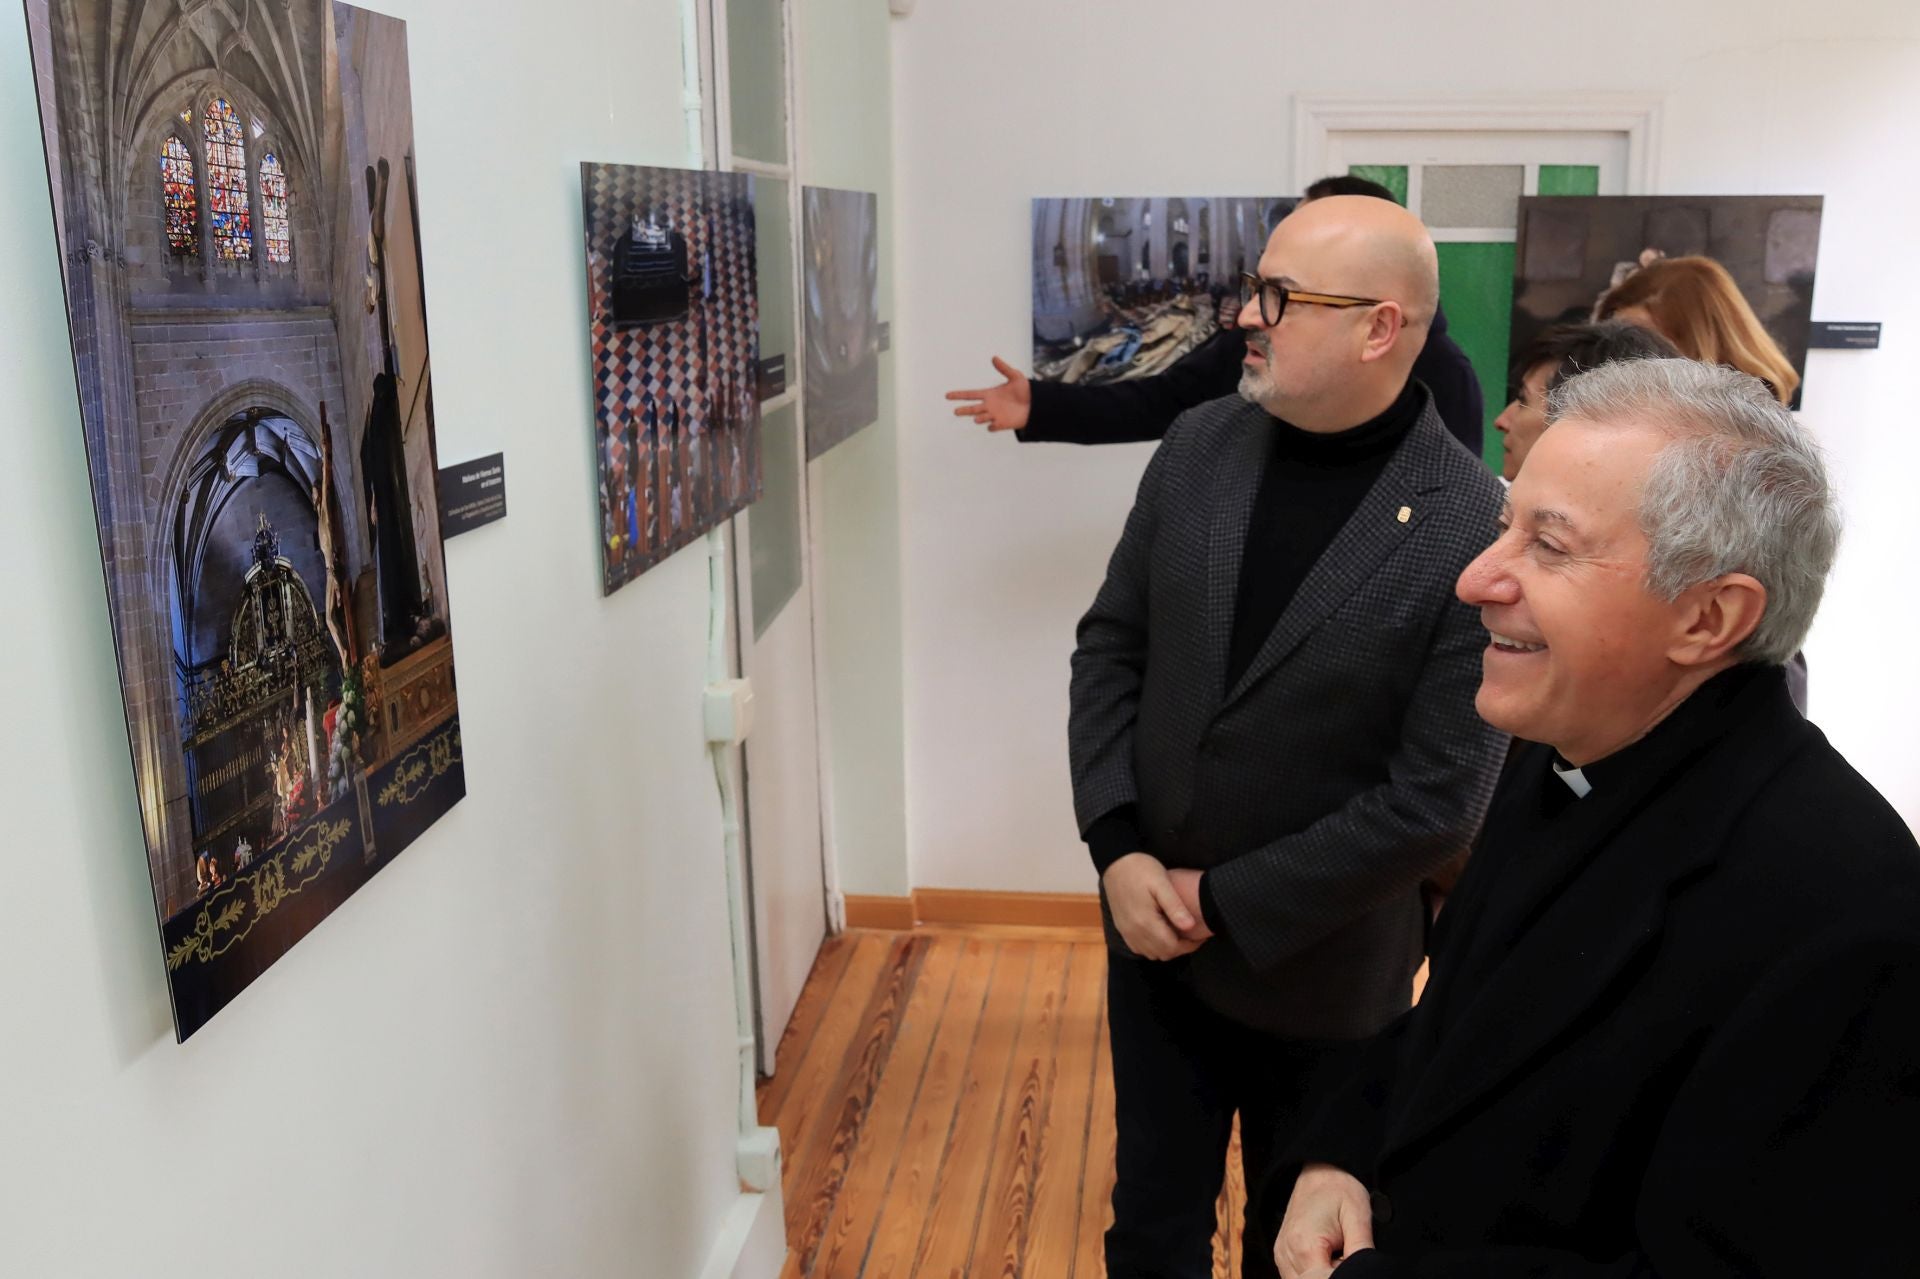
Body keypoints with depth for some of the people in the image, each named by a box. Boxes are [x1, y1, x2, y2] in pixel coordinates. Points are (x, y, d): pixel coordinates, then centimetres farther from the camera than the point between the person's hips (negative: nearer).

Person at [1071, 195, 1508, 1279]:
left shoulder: (1475, 530, -20)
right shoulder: (1200, 445, -4)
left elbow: (1437, 802, -19)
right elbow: (1111, 645, 2)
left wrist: (1223, 901, -14)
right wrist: (1118, 848, -8)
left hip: (1320, 976, -4)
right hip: (1153, 927, 4)